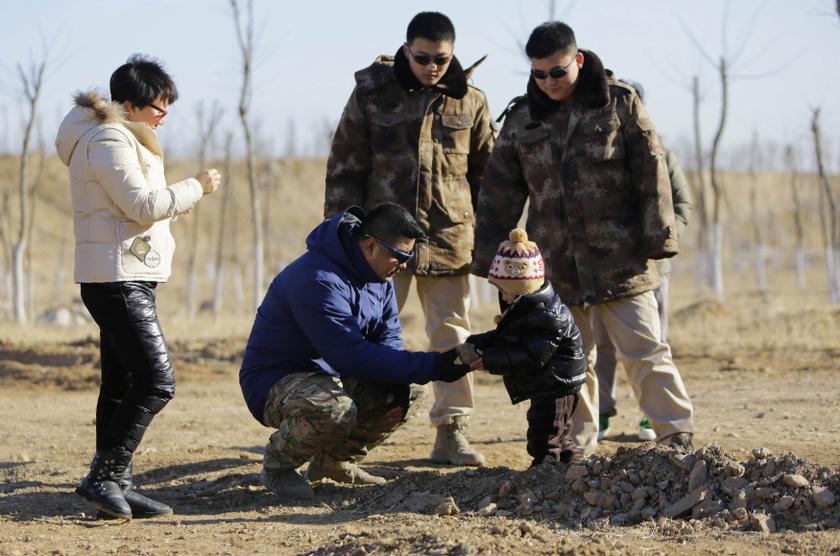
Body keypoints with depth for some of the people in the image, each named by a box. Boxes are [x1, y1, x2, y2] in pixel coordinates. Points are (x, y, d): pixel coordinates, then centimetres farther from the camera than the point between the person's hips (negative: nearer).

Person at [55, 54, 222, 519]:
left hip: (123, 279, 11)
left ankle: (112, 483, 12)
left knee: (122, 384, 10)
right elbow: (143, 205, -17)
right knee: (156, 382, -15)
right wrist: (196, 187, -7)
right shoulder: (109, 141, -13)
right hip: (119, 278, -11)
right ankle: (104, 475, -13)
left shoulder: (120, 136, 20)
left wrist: (176, 203, 8)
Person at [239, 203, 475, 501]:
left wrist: (398, 380, -16)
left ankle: (335, 460, 14)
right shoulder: (317, 280, -29)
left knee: (410, 389, -2)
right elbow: (351, 355, -33)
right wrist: (430, 366, -33)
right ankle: (277, 464, -8)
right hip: (274, 383, -9)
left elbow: (388, 337, 7)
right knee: (337, 409, -38)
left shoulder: (379, 274, 3)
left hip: (333, 375, 9)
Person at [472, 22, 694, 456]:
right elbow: (499, 195, 12)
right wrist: (489, 258, 9)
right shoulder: (521, 120, 7)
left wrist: (658, 238, -8)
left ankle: (678, 438, 1)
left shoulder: (619, 103, 0)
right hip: (556, 267, 3)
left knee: (645, 351, -5)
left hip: (619, 258, -3)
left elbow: (651, 173, -2)